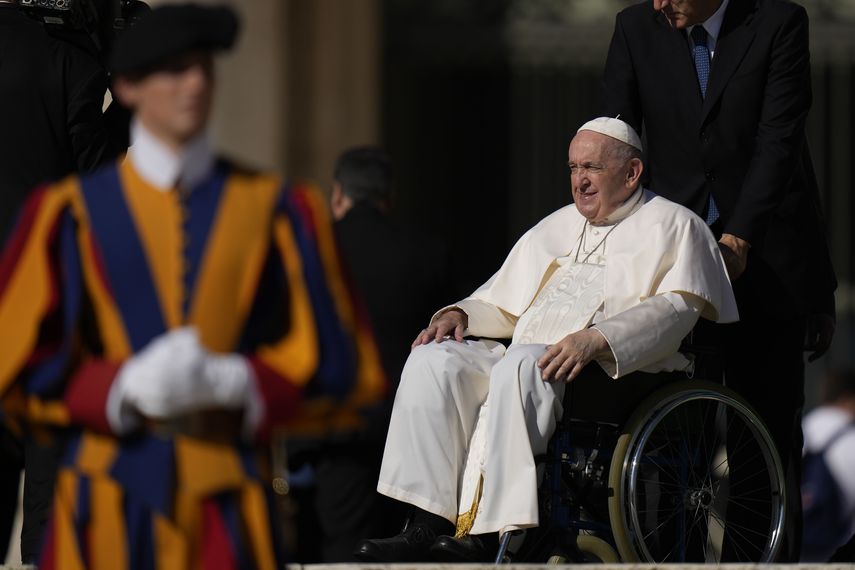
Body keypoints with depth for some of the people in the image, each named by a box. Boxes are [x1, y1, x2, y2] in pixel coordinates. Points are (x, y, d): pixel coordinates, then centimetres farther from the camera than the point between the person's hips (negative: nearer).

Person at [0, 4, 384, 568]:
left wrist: (229, 382, -12)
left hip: (227, 505, 0)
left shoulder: (278, 210, 8)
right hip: (108, 507, 0)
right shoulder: (73, 214, 6)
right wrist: (124, 386, -14)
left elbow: (333, 366, 6)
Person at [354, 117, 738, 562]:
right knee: (434, 362, -18)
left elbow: (678, 308, -10)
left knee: (521, 366, -37)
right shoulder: (555, 228, 29)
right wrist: (460, 315, 8)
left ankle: (488, 538, -44)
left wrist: (597, 339, -25)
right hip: (529, 362, 7)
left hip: (619, 372, -7)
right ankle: (429, 525, -27)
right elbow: (502, 305, 32)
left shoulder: (670, 226, 7)